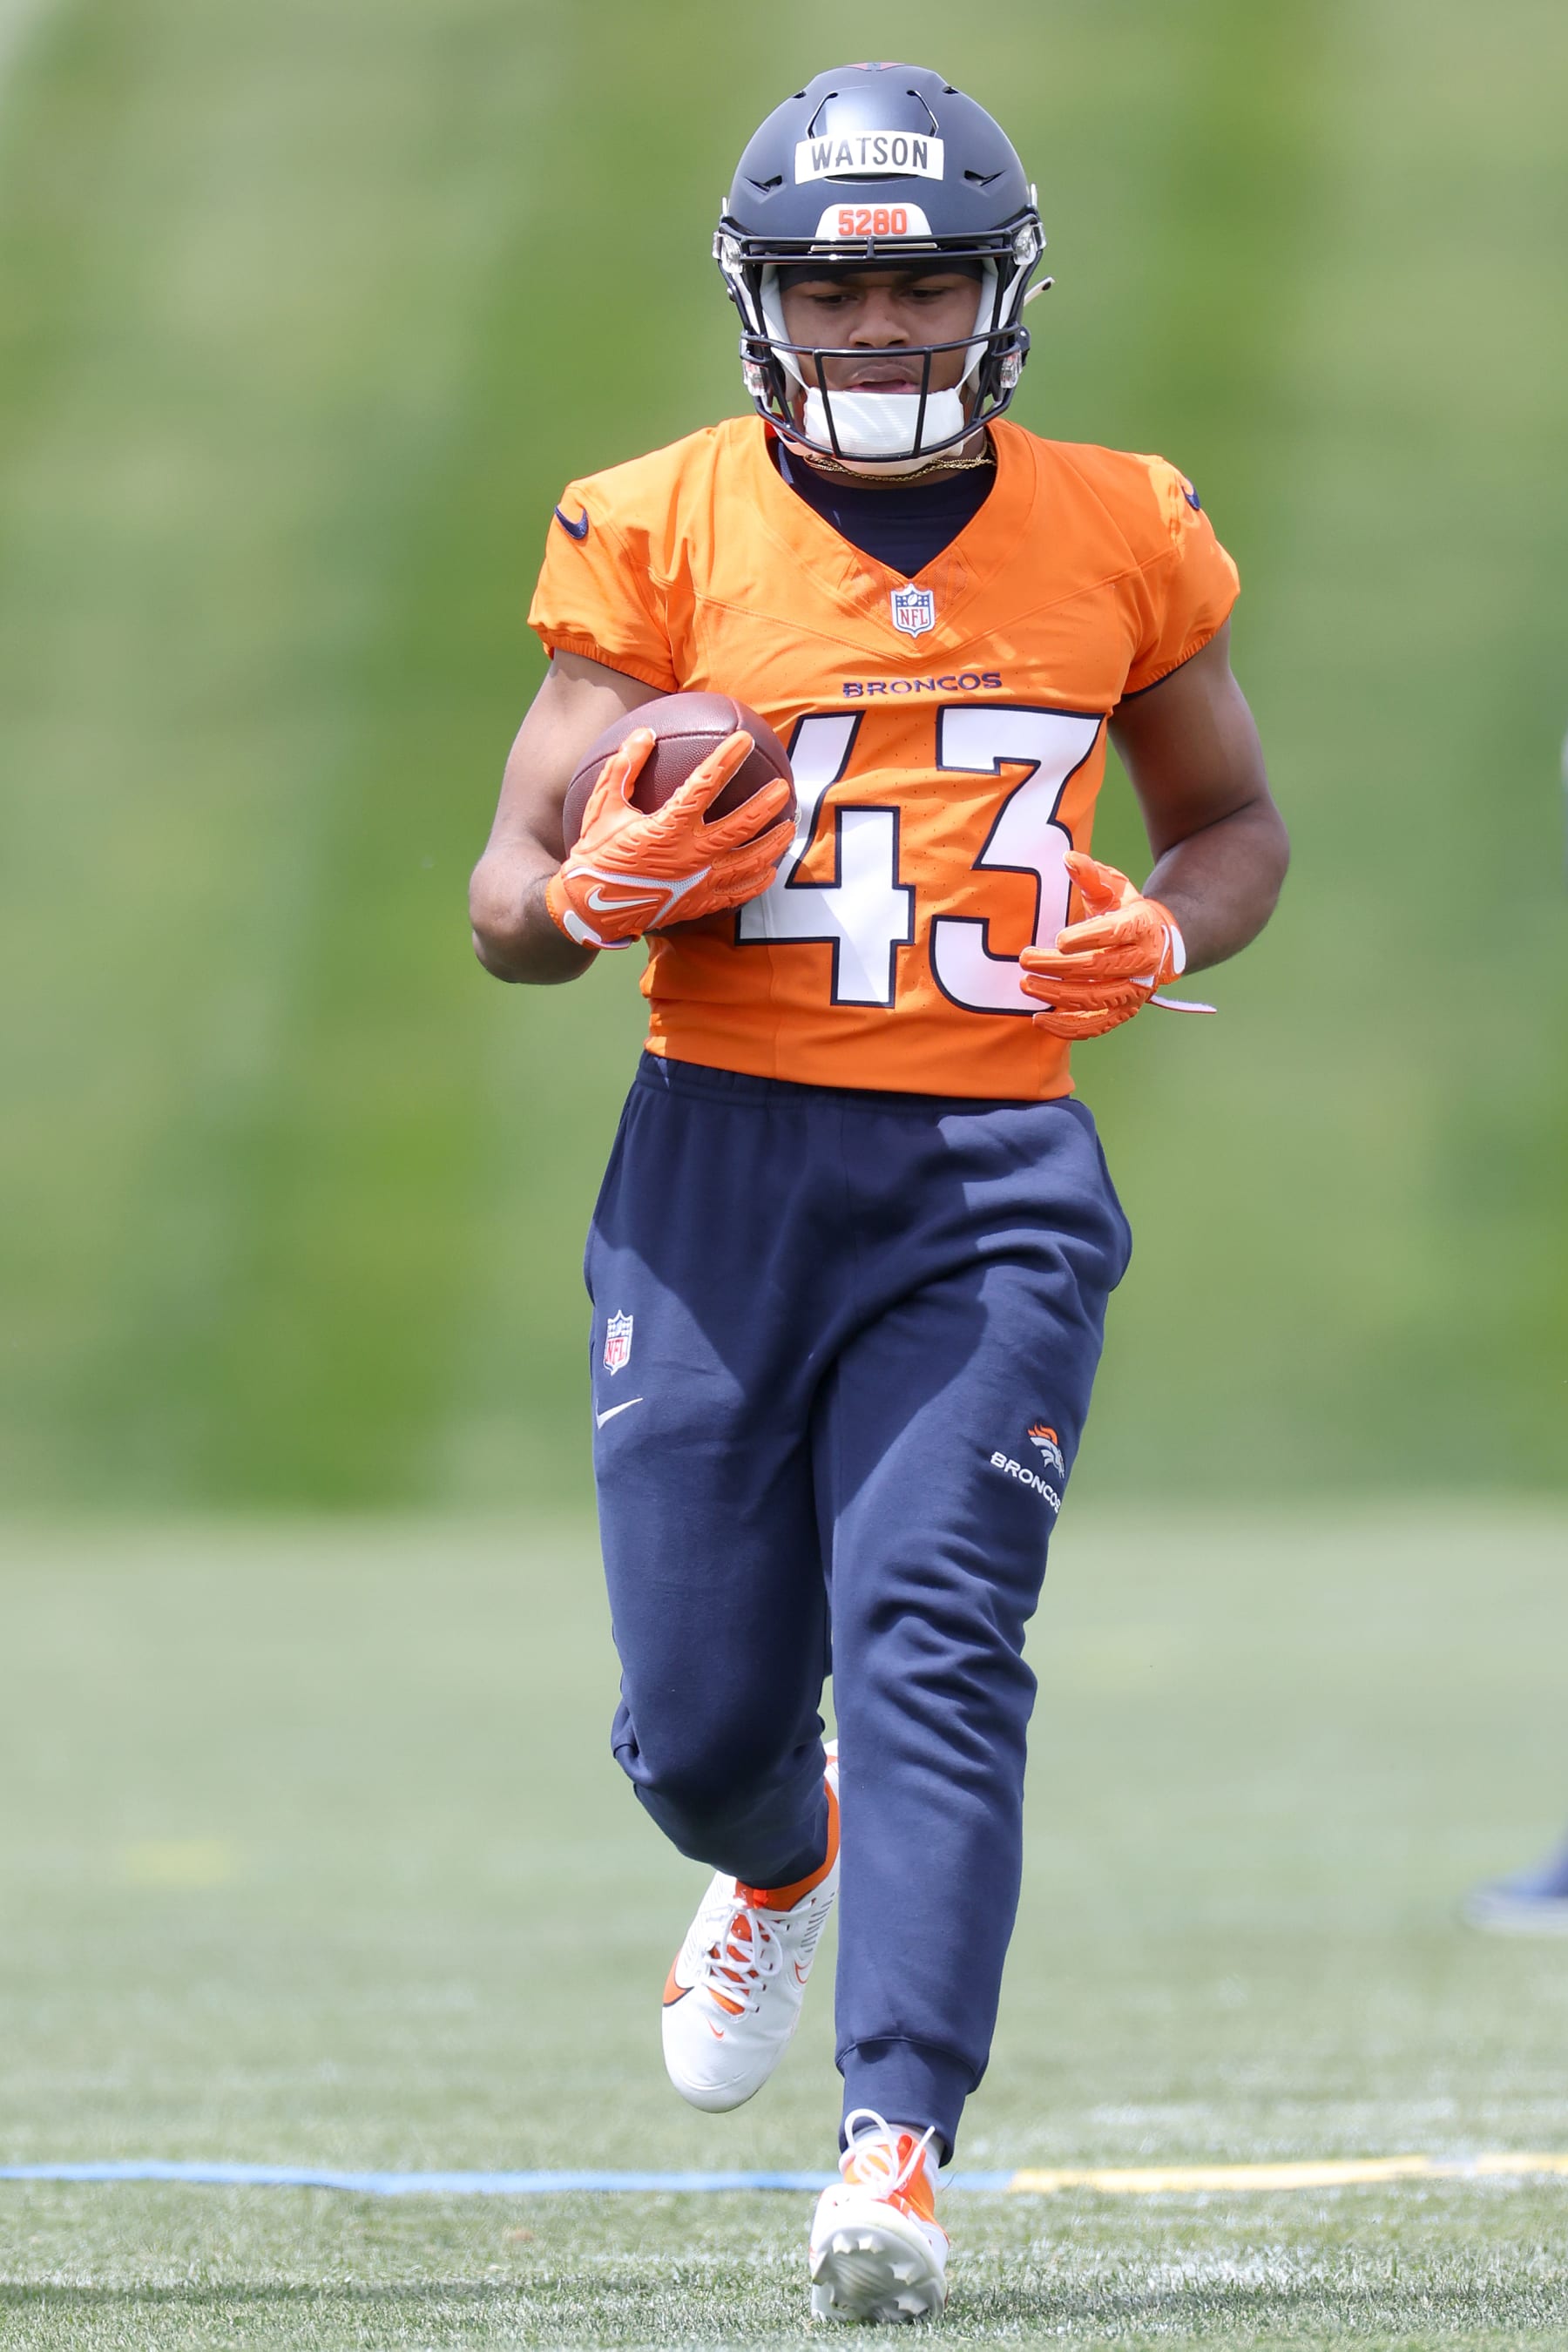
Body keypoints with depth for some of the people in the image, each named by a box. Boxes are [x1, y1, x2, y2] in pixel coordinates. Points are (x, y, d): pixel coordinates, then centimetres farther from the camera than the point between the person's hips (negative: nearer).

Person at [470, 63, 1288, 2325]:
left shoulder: (1120, 541, 5)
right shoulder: (661, 535, 1)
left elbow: (1233, 822, 20)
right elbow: (508, 903, 3)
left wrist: (1159, 938, -3)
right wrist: (607, 888, -21)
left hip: (990, 1175, 0)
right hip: (721, 1149, 0)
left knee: (932, 1646, -17)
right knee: (695, 1718, 3)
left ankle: (898, 2145, -20)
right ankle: (784, 1868, 39)